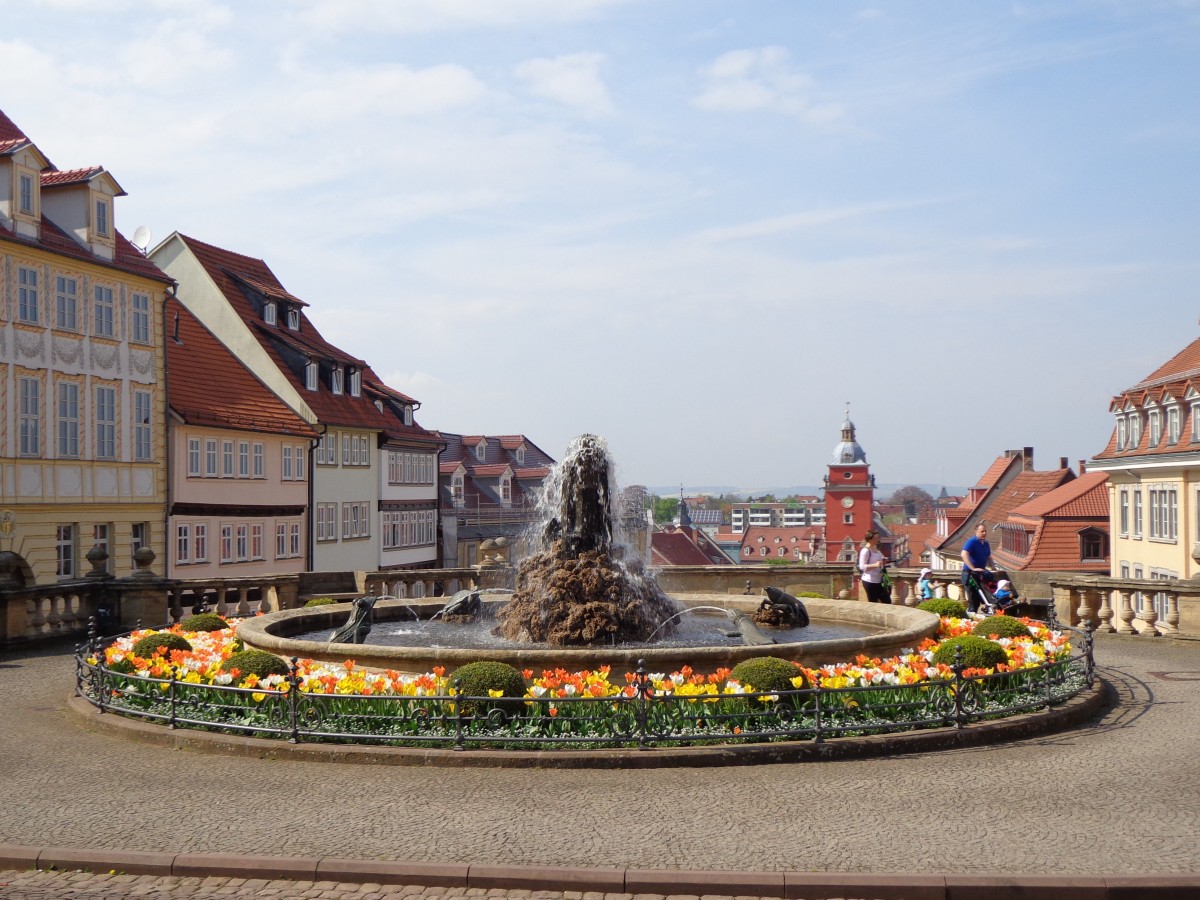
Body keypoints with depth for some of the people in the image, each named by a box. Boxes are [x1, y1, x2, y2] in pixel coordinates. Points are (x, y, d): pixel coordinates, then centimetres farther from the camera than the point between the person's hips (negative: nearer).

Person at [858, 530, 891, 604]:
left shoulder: (876, 549, 11)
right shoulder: (865, 551, -15)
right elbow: (862, 567, -21)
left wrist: (882, 563, 6)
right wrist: (875, 565, -31)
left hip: (878, 580, 9)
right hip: (870, 581, -9)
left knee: (887, 601, 10)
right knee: (873, 603, -4)